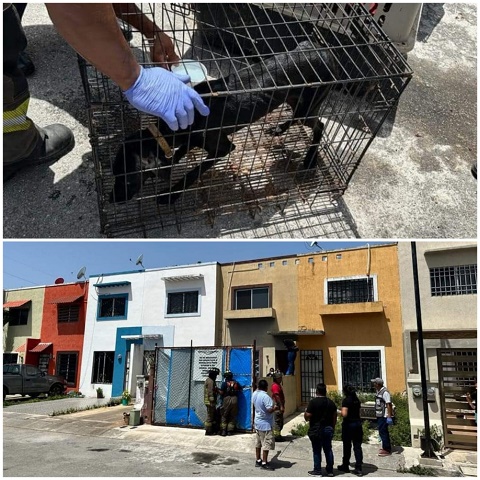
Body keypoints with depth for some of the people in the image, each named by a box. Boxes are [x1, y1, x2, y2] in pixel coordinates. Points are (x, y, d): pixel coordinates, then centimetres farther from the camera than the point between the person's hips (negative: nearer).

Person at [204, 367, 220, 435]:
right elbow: (210, 393, -22)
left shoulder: (209, 380, 16)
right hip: (210, 402, -10)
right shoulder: (210, 381, -17)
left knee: (214, 415, 16)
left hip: (210, 402, 10)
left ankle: (214, 430, 22)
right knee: (210, 416, -3)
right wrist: (212, 401, -22)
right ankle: (208, 431, 3)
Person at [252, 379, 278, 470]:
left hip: (257, 422, 8)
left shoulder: (254, 394, 0)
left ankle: (258, 460, 25)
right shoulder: (265, 397, -25)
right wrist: (275, 407, -6)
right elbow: (270, 410, -28)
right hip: (266, 424, -8)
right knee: (266, 444, 1)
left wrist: (258, 388, 27)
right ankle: (264, 463, 6)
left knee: (258, 443, 16)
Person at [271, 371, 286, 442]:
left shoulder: (278, 385, 16)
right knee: (277, 421, -5)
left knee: (280, 421, 15)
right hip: (278, 406, -11)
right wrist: (281, 406, -23)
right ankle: (276, 436, 1)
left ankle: (278, 435, 22)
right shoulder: (275, 386, -16)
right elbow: (277, 396, -22)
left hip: (280, 406, 11)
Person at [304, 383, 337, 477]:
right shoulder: (331, 402, 4)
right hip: (328, 429, 5)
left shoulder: (313, 402, -14)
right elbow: (334, 417, 9)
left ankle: (317, 471, 10)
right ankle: (330, 470, 20)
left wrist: (305, 412, 5)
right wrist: (332, 427, 19)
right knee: (328, 450, 13)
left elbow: (307, 417, -15)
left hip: (316, 430, -5)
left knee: (317, 451, 4)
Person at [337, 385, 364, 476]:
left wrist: (340, 413, -1)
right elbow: (357, 412, 11)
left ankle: (345, 466, 24)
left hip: (349, 424, -5)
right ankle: (358, 469, 4)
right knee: (357, 446, 6)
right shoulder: (357, 400, 7)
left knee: (347, 446, 10)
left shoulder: (346, 400, -14)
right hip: (358, 423, 5)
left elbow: (344, 414, -21)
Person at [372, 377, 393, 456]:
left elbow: (388, 405, -22)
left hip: (384, 416, -10)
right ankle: (386, 447, 30)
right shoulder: (378, 391, 10)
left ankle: (387, 450, 5)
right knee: (382, 431, 17)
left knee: (383, 432, -5)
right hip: (379, 415, 10)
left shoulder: (385, 392, -19)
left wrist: (389, 417, -25)